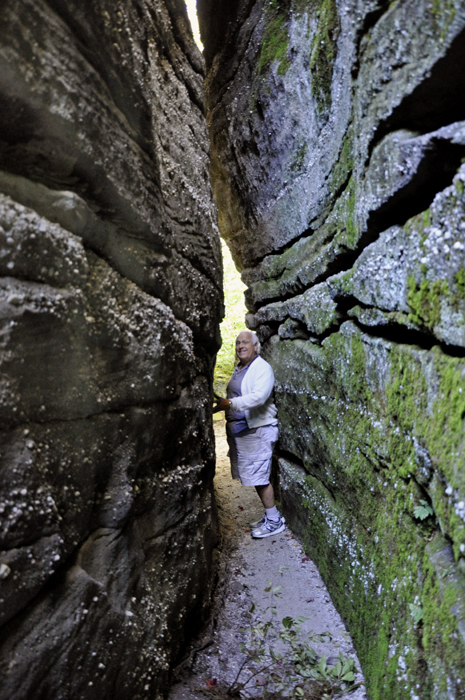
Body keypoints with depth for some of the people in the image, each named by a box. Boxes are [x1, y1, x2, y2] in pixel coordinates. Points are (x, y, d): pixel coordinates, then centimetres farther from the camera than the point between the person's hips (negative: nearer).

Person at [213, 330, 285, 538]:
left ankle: (275, 521, 10)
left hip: (256, 430, -9)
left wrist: (230, 403, -30)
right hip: (239, 430, 9)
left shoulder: (262, 368, -12)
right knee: (256, 477, 14)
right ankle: (270, 516, 26)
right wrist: (220, 405, 9)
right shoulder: (238, 369, 17)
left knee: (260, 478, -4)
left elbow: (259, 396, -27)